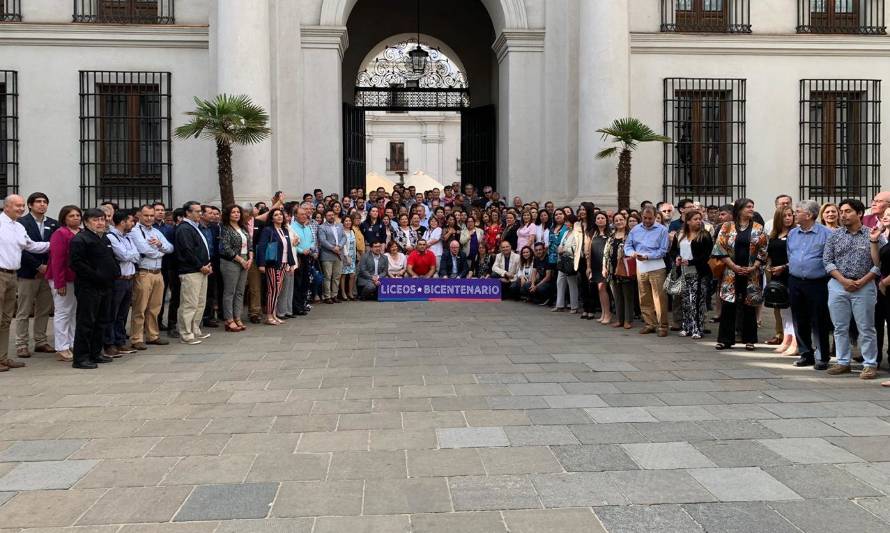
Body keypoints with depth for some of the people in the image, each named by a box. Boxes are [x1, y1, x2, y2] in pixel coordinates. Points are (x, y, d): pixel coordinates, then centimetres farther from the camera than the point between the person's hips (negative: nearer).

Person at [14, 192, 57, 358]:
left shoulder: (53, 224, 9)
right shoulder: (22, 223, -6)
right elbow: (22, 249, -12)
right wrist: (39, 267, -14)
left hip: (47, 272, 5)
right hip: (28, 273, -5)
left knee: (44, 310, 10)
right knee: (24, 312, 1)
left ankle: (41, 342, 19)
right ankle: (21, 345, 7)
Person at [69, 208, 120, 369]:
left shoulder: (105, 239, 18)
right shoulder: (79, 240, -10)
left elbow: (112, 259, 29)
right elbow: (76, 263, -19)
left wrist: (116, 272, 10)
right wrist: (96, 276, -21)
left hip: (105, 287, 9)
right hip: (88, 288, -9)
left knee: (101, 321, 13)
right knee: (86, 322, -6)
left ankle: (95, 353, 23)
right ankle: (80, 358, -2)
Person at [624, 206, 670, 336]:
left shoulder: (662, 230, -1)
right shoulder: (635, 229, 11)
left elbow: (663, 251, -7)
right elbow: (627, 246, 9)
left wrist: (647, 256, -18)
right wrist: (632, 253, -13)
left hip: (656, 267, -4)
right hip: (640, 267, 4)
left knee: (659, 298, -6)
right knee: (644, 299, 8)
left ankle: (662, 326, 1)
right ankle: (650, 324, 18)